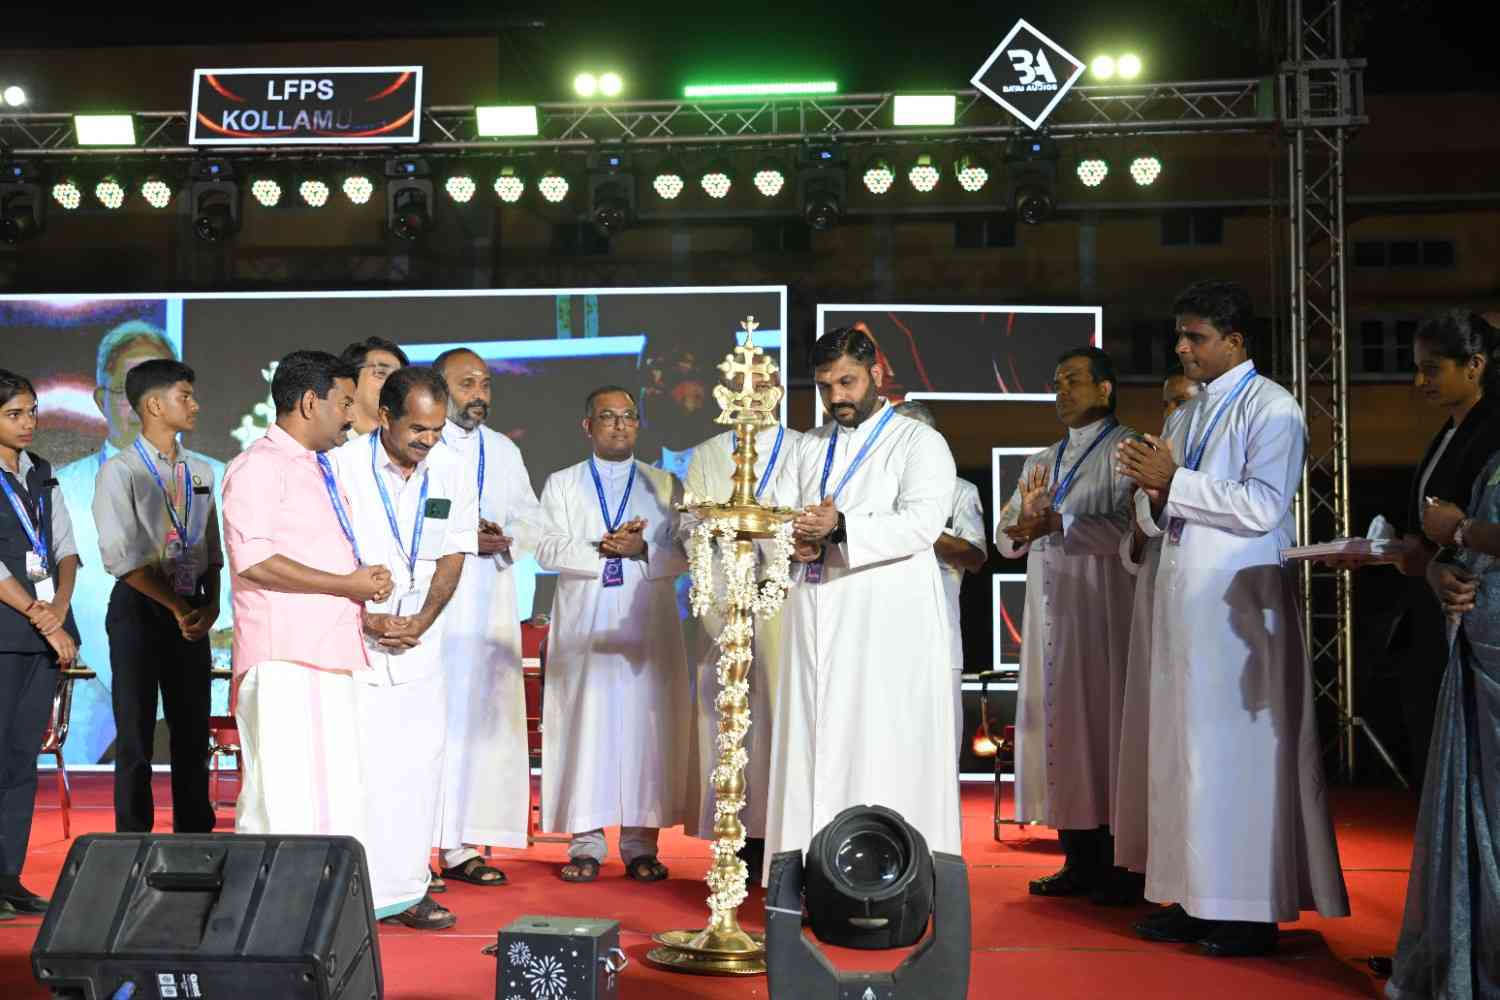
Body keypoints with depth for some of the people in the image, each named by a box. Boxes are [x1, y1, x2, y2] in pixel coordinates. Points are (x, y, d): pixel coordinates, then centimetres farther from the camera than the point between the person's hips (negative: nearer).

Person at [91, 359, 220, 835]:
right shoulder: (120, 472, -7)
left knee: (193, 735, 8)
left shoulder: (199, 473, 10)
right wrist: (178, 608, -14)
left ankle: (196, 841, 16)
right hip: (140, 610, -5)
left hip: (191, 612, 5)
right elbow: (122, 559, -13)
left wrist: (210, 604, -3)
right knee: (136, 738, 1)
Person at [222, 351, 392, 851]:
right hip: (284, 661, -9)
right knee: (283, 796, -9)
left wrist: (366, 583, 12)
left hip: (333, 659, 9)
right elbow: (252, 558, -17)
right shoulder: (259, 465, -6)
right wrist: (346, 584, -14)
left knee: (339, 792, 7)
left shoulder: (322, 470, 23)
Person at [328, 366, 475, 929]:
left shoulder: (451, 471, 3)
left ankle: (404, 890, 14)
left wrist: (421, 622, -7)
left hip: (419, 642, 4)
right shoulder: (343, 467, -10)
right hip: (352, 640, -4)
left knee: (419, 764, 4)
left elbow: (453, 556, 6)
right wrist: (367, 621, -15)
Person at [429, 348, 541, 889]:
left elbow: (531, 518, 17)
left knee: (483, 717, 3)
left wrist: (505, 539, -5)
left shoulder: (504, 451, 20)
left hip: (489, 606, 6)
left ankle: (461, 846, 8)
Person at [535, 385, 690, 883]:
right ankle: (587, 842, 2)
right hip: (584, 627, 0)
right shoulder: (561, 485, 13)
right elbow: (548, 550, 0)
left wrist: (641, 550, -12)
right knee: (586, 725, -4)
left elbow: (684, 553, 5)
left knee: (646, 725, -3)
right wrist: (602, 550, -13)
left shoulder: (666, 485, 14)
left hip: (648, 626, 0)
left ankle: (640, 843, 2)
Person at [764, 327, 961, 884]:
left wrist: (841, 526, -25)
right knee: (816, 747, 1)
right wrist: (801, 540, -2)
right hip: (816, 621, 6)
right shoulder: (812, 449, 22)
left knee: (881, 749, -9)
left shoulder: (918, 442, 2)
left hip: (887, 625, -5)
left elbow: (921, 522, -13)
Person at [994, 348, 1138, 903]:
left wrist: (1058, 522, -16)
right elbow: (1007, 540, 15)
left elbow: (1129, 528, -14)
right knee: (1059, 727, 5)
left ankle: (1121, 870, -1)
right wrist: (1025, 513, -6)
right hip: (1050, 612, 7)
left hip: (1101, 611, -7)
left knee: (1103, 726, -6)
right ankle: (1079, 863, 11)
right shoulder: (1041, 462, 21)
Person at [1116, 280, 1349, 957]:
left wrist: (1173, 481, -15)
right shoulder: (1186, 417, 18)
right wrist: (1152, 493, -4)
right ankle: (1196, 899, 15)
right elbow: (1155, 520, 19)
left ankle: (1252, 909, 1)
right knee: (1183, 749, 8)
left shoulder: (1272, 410, -6)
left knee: (1240, 751, -5)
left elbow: (1262, 506, -18)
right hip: (1183, 603, 8)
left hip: (1240, 607, -8)